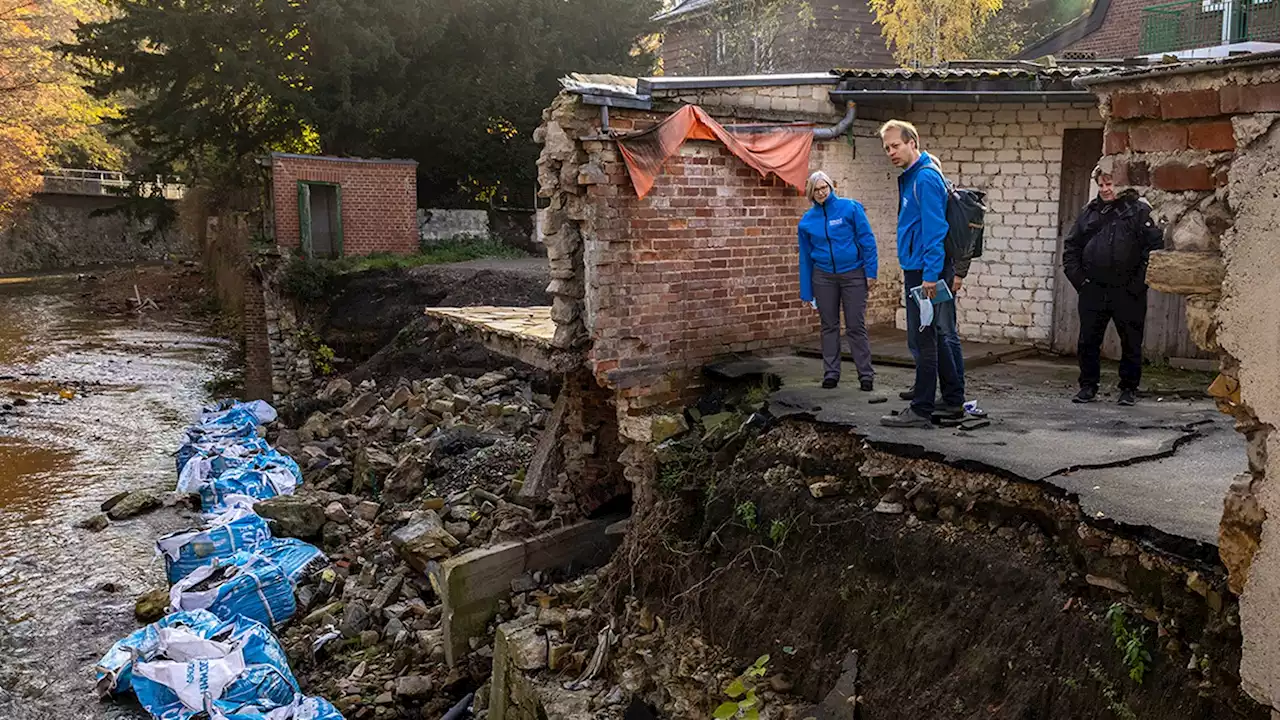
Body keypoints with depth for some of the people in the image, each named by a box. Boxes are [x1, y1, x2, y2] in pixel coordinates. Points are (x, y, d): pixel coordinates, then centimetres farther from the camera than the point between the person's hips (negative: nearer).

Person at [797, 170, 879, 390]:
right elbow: (806, 257, 9)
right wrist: (807, 292, 9)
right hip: (823, 277, 3)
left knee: (856, 326, 1)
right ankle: (831, 373, 18)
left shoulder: (850, 208, -5)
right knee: (829, 326, 9)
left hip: (853, 274, -3)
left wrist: (871, 272, -10)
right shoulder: (807, 220, 4)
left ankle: (866, 374, 8)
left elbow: (867, 240, -5)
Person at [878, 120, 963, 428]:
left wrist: (930, 275, -24)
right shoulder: (910, 177, 17)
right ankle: (953, 402, 25)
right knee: (932, 338, 16)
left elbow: (934, 230, -20)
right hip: (918, 271, 10)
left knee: (926, 340, -5)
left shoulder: (926, 177, -14)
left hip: (926, 272, -10)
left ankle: (921, 411, 1)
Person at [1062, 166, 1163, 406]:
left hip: (1128, 291, -3)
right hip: (1093, 290, 3)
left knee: (1131, 342, 6)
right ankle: (1088, 386, 18)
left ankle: (1129, 389, 18)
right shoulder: (1090, 211, 10)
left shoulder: (1139, 211, -2)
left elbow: (1156, 245, -7)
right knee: (1087, 341, 6)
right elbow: (1071, 245, 14)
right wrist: (1077, 276, 3)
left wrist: (1140, 281, -11)